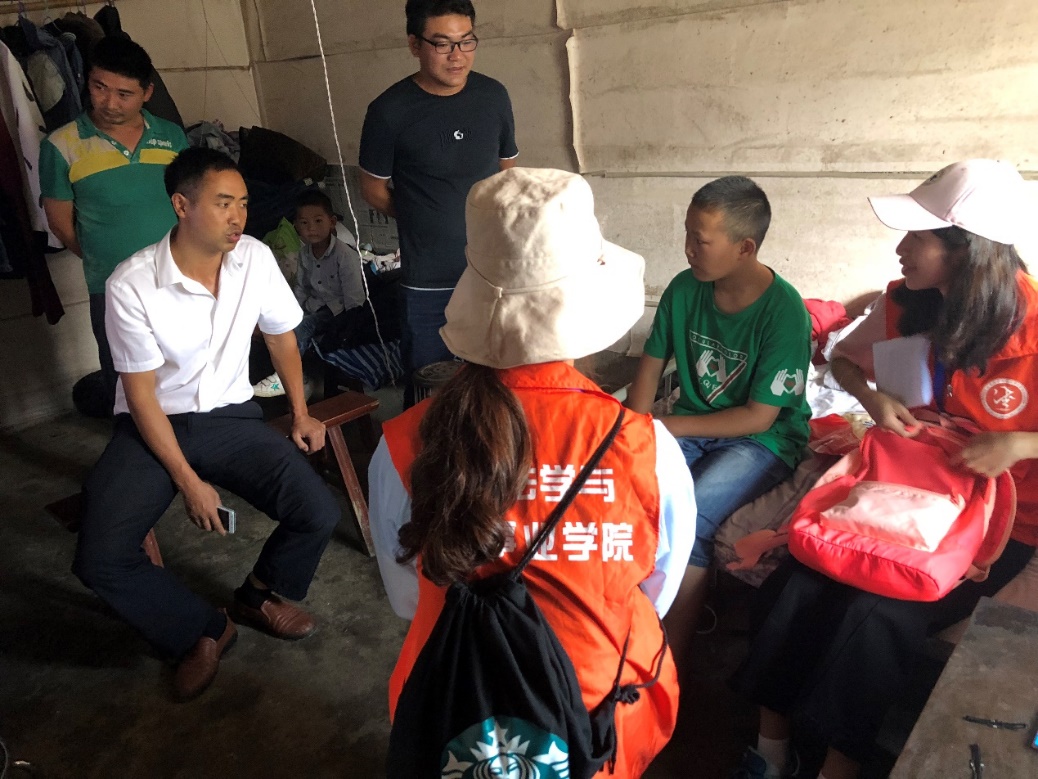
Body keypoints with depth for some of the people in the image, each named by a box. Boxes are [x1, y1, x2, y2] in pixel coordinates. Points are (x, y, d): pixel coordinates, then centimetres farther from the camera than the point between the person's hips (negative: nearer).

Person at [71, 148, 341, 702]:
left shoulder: (255, 259, -9)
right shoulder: (131, 284, -19)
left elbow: (281, 338, 9)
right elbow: (141, 393, -14)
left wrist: (301, 413, 4)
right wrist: (188, 481, -16)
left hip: (230, 417, 3)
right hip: (152, 426, -2)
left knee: (319, 513, -16)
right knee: (100, 560, -20)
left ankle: (259, 595, 17)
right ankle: (204, 629, 8)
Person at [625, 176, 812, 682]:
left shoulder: (784, 311, -18)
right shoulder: (684, 289, -3)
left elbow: (758, 417, -16)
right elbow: (652, 362, 7)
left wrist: (669, 427, -17)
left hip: (763, 441, -5)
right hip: (688, 427, 5)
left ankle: (674, 662, -15)